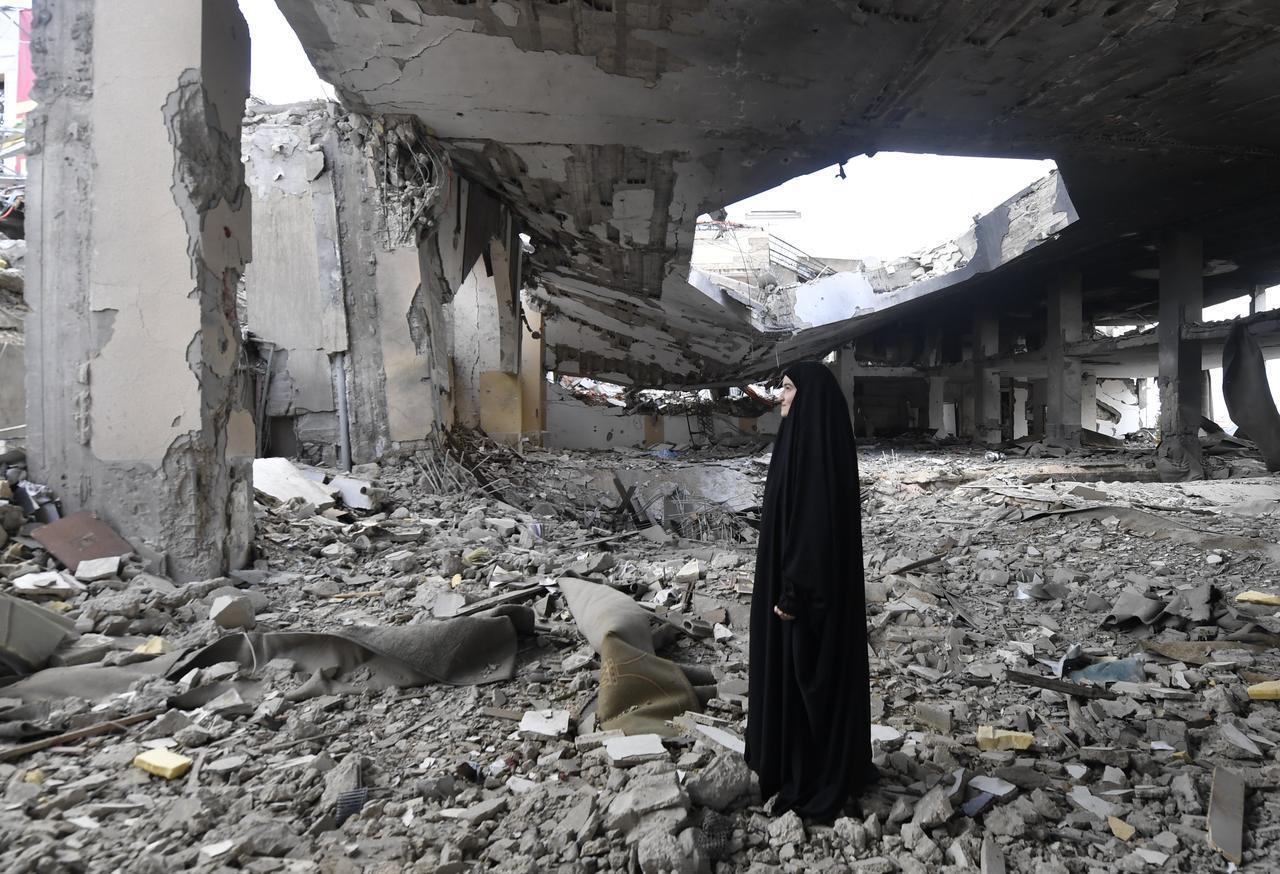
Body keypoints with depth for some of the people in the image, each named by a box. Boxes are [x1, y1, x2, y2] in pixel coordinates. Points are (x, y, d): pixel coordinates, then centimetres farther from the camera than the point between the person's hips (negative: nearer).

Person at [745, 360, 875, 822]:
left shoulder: (816, 444, -22)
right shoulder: (811, 439, 9)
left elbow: (816, 518, -25)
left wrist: (792, 589, -22)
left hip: (809, 582, -10)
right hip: (810, 577, 10)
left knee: (810, 675, 2)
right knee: (798, 672, 19)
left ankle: (818, 782, 18)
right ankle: (805, 766, 34)